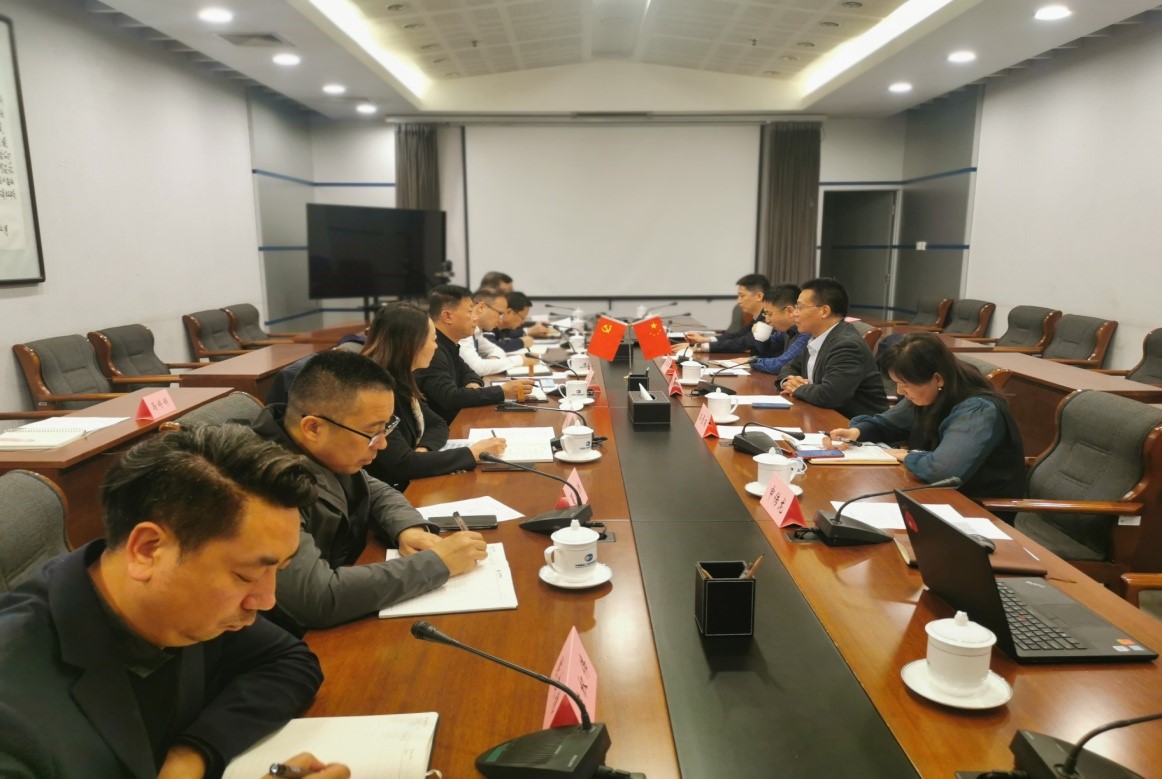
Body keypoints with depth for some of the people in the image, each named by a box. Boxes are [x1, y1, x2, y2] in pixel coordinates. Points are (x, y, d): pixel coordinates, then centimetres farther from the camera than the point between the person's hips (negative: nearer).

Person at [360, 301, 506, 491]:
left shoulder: (400, 382, 4)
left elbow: (438, 424, 14)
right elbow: (402, 465, -27)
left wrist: (423, 449, -9)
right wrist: (473, 453, -19)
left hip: (411, 484, 8)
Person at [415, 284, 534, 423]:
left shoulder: (446, 345, 7)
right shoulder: (432, 351, -21)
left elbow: (465, 373, 21)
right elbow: (450, 398, -26)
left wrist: (473, 385, -3)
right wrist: (502, 392, -22)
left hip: (454, 420, 9)